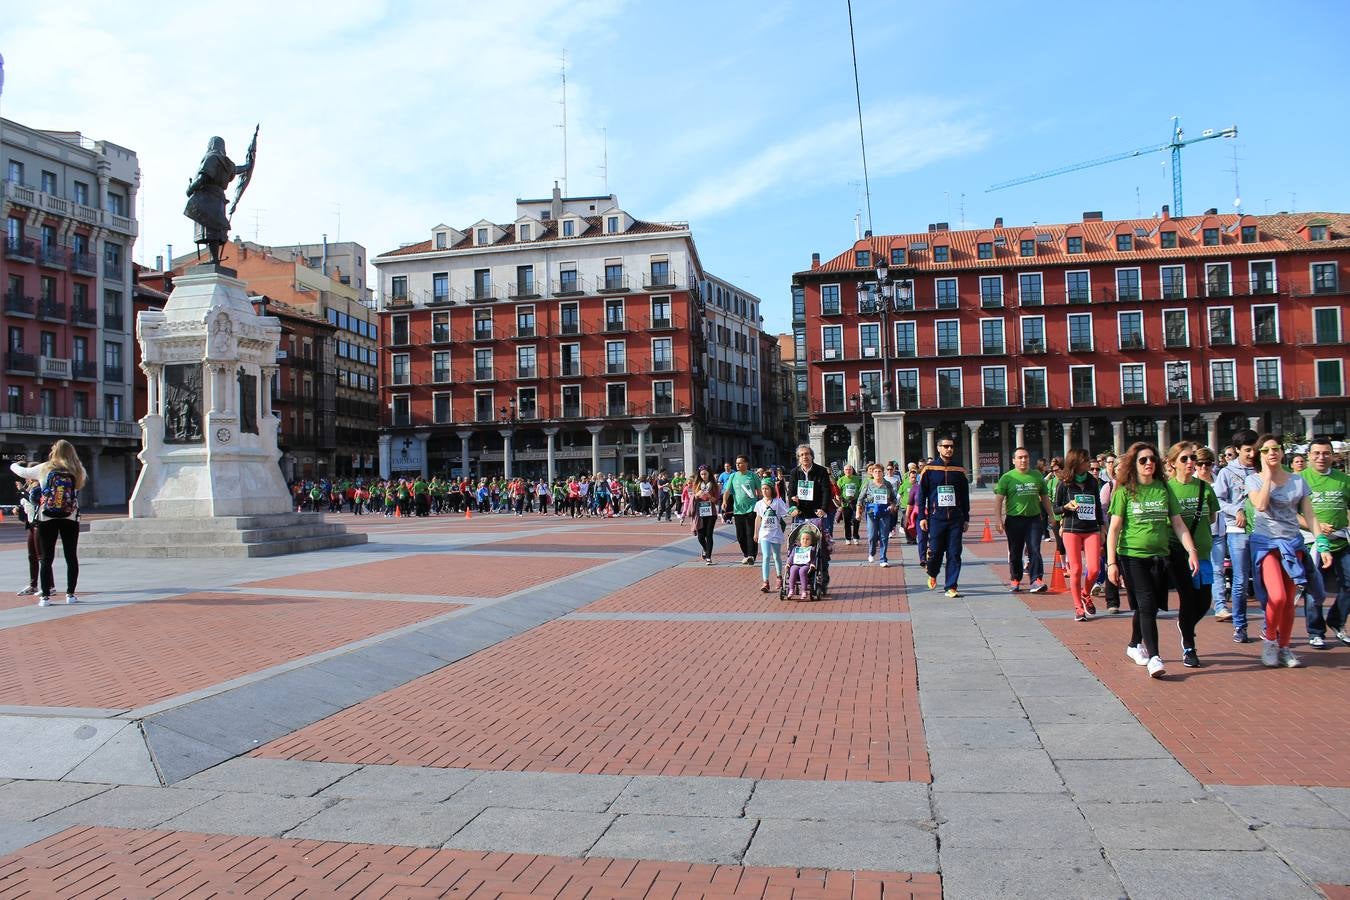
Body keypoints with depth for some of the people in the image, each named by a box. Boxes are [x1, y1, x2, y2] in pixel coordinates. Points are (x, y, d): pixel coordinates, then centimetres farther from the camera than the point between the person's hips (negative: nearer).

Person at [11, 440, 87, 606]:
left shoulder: (44, 469, 0)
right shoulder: (78, 471, -1)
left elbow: (23, 472, 13)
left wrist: (14, 465, 38)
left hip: (47, 519, 0)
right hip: (70, 518, 0)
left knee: (46, 558, 5)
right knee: (71, 556, 6)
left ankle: (45, 596, 5)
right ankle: (70, 594, 7)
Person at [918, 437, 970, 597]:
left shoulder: (960, 471, 9)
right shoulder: (929, 470, 2)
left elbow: (965, 497, 14)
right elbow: (921, 495, 3)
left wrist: (966, 518, 11)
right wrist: (922, 517, -2)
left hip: (956, 518, 2)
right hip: (936, 518, -2)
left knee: (954, 554, -2)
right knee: (935, 551, -1)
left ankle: (951, 587, 4)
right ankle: (932, 575, 29)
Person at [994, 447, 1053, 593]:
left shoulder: (1037, 476, 10)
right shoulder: (1007, 477, 0)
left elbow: (1045, 497, 19)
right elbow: (998, 499, -3)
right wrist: (998, 520, -11)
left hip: (1034, 519, 1)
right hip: (1014, 519, -1)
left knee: (1034, 550, -8)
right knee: (1015, 552, 8)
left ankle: (1036, 580, -9)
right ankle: (1015, 580, 21)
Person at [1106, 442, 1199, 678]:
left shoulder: (1163, 489, 7)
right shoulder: (1125, 491, -3)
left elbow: (1178, 524, 9)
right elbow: (1114, 529, -3)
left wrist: (1191, 551, -2)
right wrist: (1111, 563, -8)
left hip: (1158, 556, 4)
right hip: (1132, 555, -4)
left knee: (1149, 606, 11)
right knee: (1146, 605, -11)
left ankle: (1135, 645, 32)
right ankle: (1153, 657, -12)